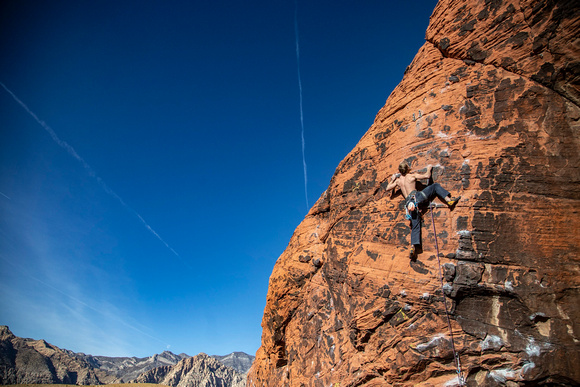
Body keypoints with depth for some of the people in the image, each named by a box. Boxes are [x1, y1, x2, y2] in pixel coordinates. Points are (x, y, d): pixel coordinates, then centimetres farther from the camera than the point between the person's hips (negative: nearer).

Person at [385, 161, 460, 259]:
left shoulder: (398, 180, 20)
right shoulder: (412, 175, 7)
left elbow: (388, 188, 28)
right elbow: (427, 176, 2)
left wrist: (392, 180, 43)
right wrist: (429, 168, 23)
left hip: (409, 203, 4)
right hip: (417, 197, -4)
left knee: (415, 226, 2)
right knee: (435, 186, 11)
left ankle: (413, 247, -13)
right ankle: (449, 200, -8)